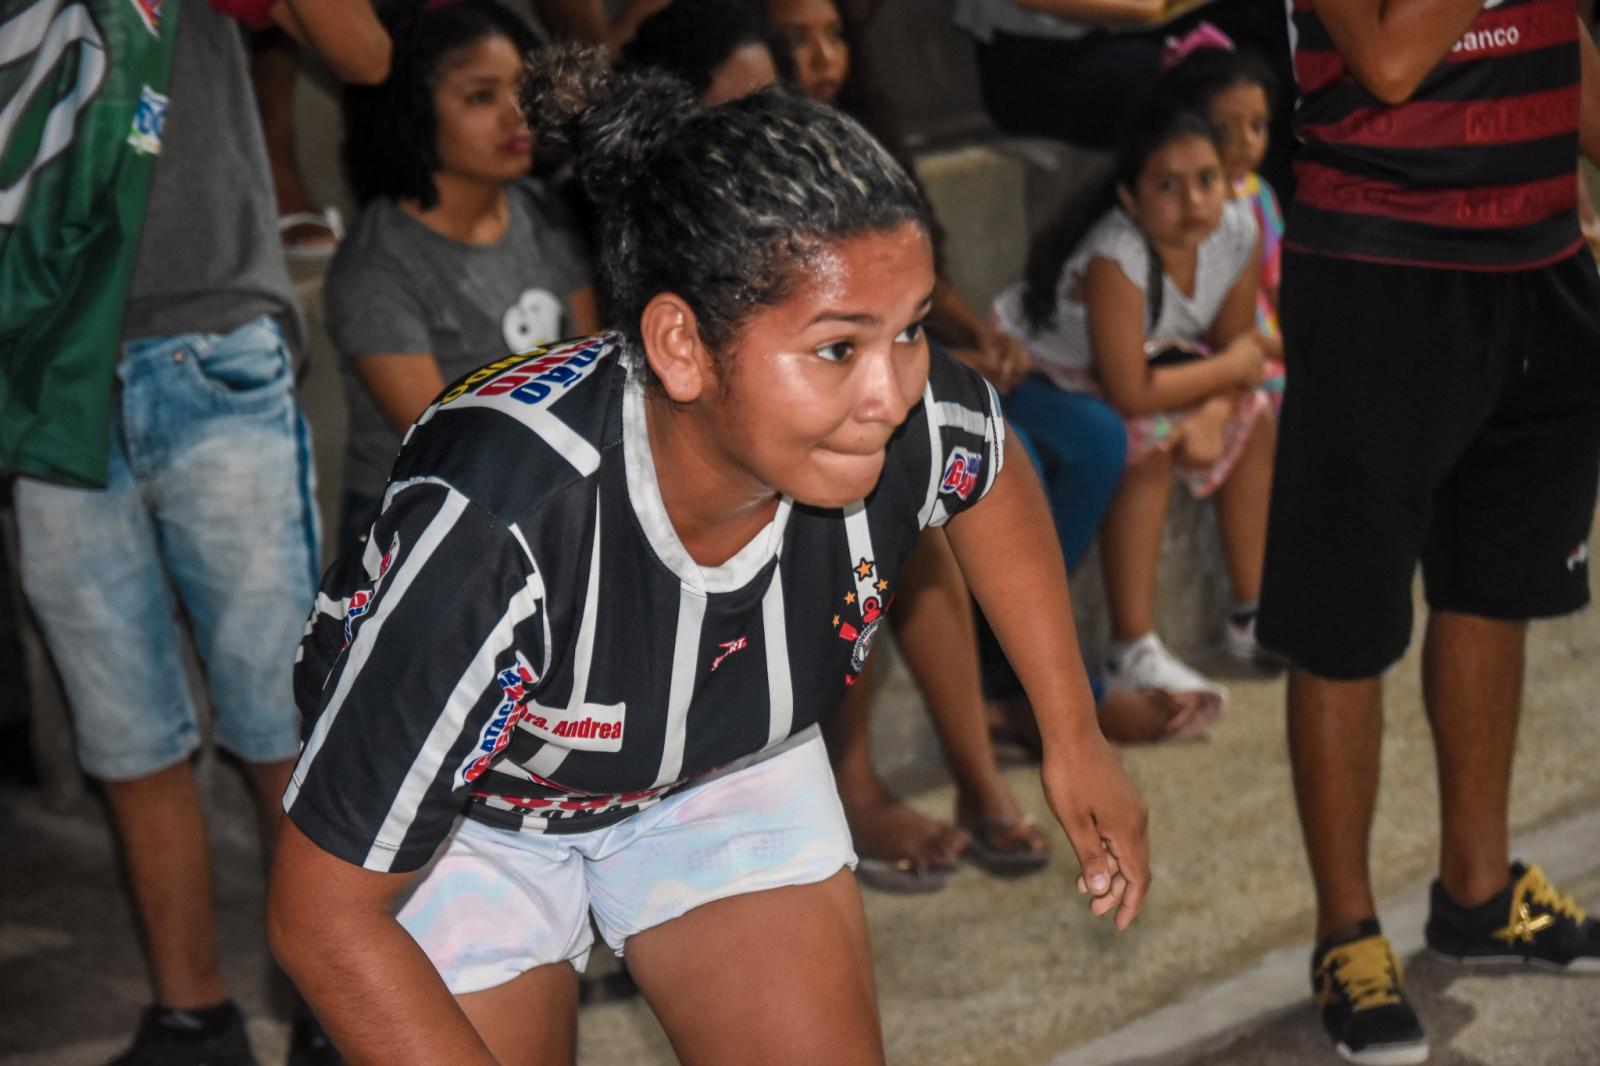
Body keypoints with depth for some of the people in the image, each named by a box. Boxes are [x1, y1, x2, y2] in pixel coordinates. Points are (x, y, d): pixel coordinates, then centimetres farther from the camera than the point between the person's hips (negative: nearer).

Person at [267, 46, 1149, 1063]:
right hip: (475, 803, -3)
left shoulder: (909, 424, -30)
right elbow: (323, 911, -32)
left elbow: (994, 475, 0)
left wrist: (1074, 733, 2)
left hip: (732, 759, 4)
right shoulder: (492, 522, -43)